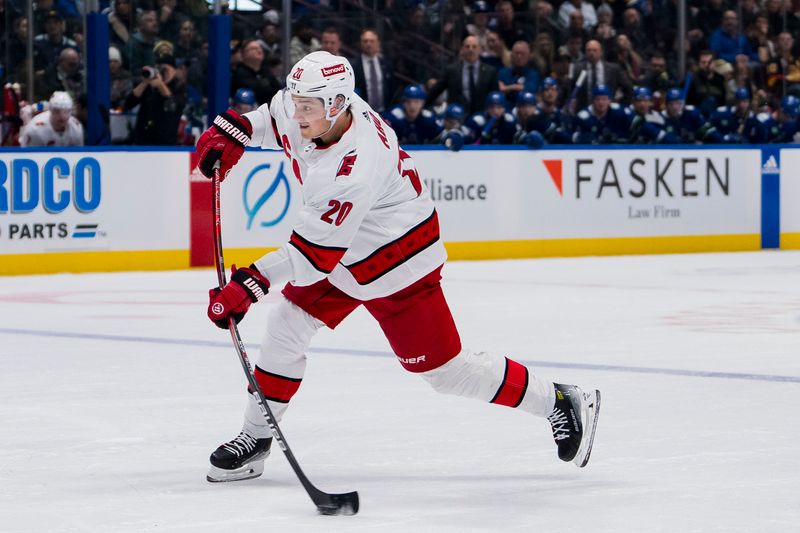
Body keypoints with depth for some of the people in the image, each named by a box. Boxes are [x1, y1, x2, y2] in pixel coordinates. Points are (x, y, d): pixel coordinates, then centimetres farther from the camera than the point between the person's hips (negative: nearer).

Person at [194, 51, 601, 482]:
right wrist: (233, 128, 4)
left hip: (397, 263, -9)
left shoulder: (354, 170, -38)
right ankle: (255, 437, 13)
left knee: (444, 369, -2)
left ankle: (560, 404, 11)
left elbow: (313, 254, -36)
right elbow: (279, 115, 14)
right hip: (342, 252, 9)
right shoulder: (316, 102, -13)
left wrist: (249, 285, -38)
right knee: (286, 327, 2)